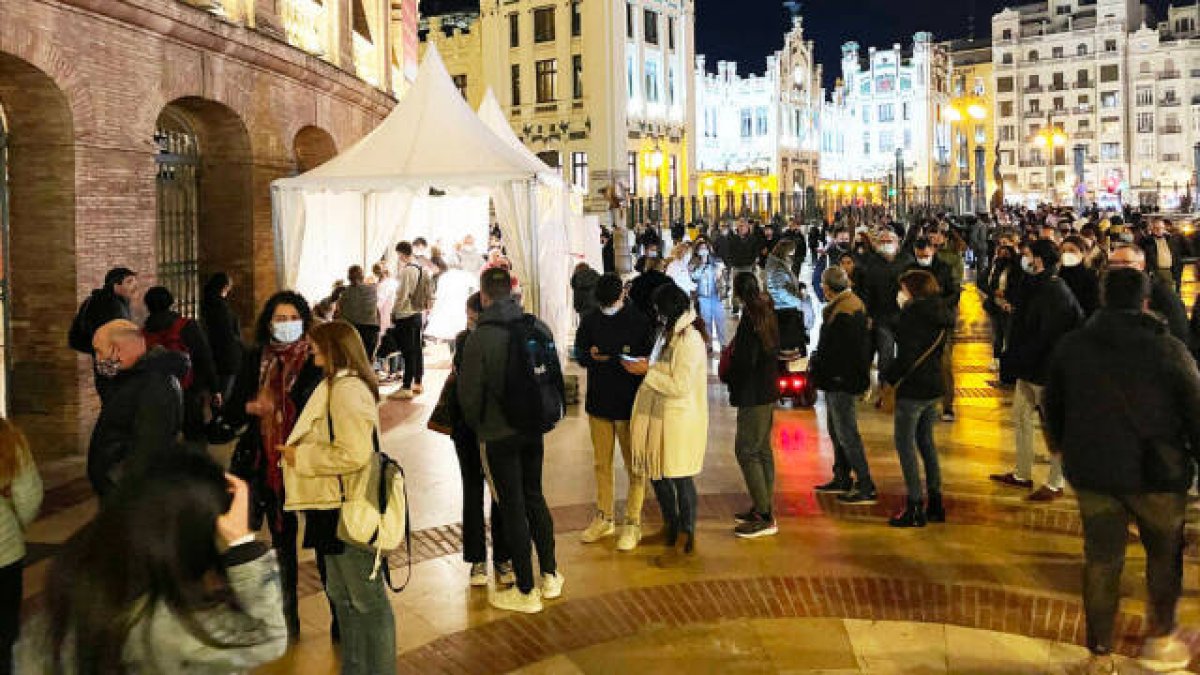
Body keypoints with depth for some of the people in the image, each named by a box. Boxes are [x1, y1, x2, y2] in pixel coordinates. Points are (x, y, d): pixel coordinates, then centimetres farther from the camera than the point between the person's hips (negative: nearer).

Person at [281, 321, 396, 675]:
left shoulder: (347, 389, -19)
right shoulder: (336, 385, 14)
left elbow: (353, 453, -27)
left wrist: (300, 456, -17)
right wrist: (299, 452, 9)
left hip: (351, 510, -11)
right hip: (336, 505, 11)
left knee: (367, 599, 1)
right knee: (341, 595, 20)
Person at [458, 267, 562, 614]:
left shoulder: (479, 339, -18)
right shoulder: (539, 328, -4)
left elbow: (469, 394, -12)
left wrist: (477, 426, 7)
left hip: (500, 435, -5)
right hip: (534, 429, 5)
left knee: (512, 507, 5)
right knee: (534, 497, 20)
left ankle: (526, 591, 14)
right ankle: (550, 576, 29)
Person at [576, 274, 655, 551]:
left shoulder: (639, 321, -6)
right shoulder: (590, 322, 5)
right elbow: (579, 354, 9)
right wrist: (591, 356, -15)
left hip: (629, 404, -4)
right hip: (598, 403, 4)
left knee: (635, 466, 2)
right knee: (602, 465, 14)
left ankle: (633, 523, 12)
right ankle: (604, 518, 28)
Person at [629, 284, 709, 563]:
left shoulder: (689, 341, -18)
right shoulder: (668, 334, 12)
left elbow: (679, 386, -22)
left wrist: (647, 371, -18)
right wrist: (645, 367, 3)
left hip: (680, 419, -9)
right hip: (658, 415, 9)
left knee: (679, 477, 1)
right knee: (657, 474, 16)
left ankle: (686, 540, 13)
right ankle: (671, 528, 34)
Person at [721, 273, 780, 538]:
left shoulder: (750, 319, -19)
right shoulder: (767, 314, 10)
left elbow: (745, 362, -22)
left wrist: (727, 375, -4)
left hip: (754, 396, -10)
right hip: (767, 391, 10)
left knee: (746, 451, -6)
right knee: (762, 449, 16)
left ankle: (765, 517, -6)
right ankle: (762, 506, 24)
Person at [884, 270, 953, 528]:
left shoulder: (911, 314, -16)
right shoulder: (939, 313, 10)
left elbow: (906, 355, -21)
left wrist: (889, 378, -11)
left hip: (912, 388, -9)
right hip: (934, 384, 9)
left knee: (905, 444, -2)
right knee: (926, 441, 18)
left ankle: (915, 508, -2)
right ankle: (935, 502, 23)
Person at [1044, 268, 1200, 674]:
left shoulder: (1071, 347, 0)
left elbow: (1052, 406, 11)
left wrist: (1062, 446, 27)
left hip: (1092, 471, 3)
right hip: (1157, 473, -2)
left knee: (1101, 561, 10)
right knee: (1165, 554, 20)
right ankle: (1160, 638, 23)